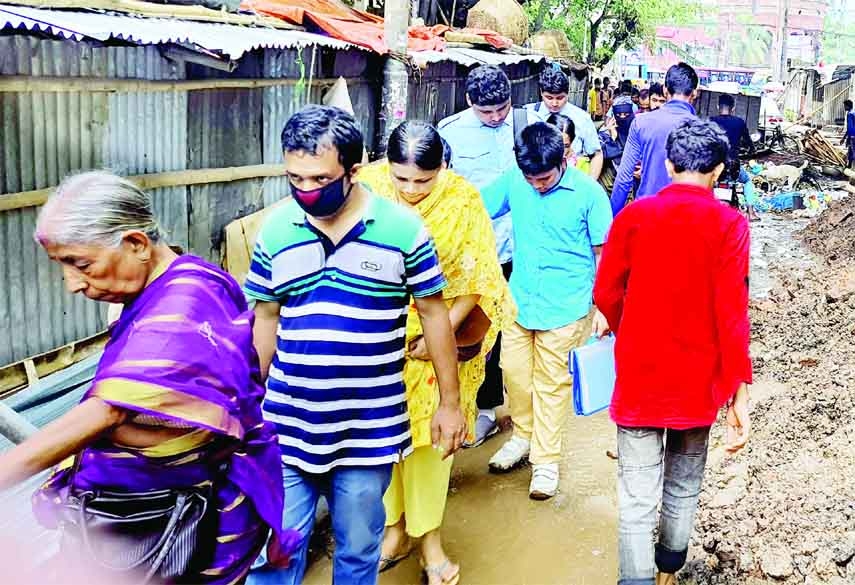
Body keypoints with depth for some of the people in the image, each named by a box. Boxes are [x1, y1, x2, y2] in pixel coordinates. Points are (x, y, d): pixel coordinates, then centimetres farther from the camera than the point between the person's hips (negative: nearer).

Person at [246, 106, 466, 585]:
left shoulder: (402, 228, -8)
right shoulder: (276, 229, -1)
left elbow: (434, 314, 0)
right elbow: (265, 320, 9)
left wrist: (449, 402, 3)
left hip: (368, 431, -1)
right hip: (286, 427, 2)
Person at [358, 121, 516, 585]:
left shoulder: (462, 199, -13)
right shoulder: (367, 188, -11)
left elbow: (476, 277, -8)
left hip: (437, 336, -1)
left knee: (429, 432, 7)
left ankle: (428, 535, 23)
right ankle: (394, 526, 29)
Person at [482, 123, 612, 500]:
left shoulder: (589, 193, -13)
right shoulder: (513, 181, -6)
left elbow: (603, 253, -4)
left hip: (564, 307, -3)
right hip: (519, 300, 4)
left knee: (551, 383, 6)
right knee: (514, 372, 13)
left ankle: (546, 459, 19)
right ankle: (523, 436, 37)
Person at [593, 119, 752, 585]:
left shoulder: (634, 216, -5)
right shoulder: (729, 224, -10)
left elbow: (606, 294, 0)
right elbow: (732, 313, -14)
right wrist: (739, 392, -9)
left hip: (639, 377, 0)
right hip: (697, 381, 1)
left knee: (638, 498, 3)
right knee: (684, 489, 21)